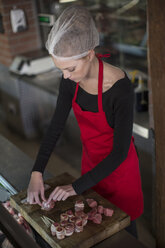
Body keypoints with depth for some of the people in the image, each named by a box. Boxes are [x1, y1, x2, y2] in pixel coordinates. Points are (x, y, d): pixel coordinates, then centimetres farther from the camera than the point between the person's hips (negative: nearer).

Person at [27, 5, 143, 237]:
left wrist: (77, 187, -25)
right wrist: (36, 173, -15)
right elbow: (56, 126, -7)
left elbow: (120, 152, -28)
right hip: (91, 160, 5)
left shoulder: (120, 87, -32)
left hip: (118, 166, -5)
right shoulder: (71, 80, -15)